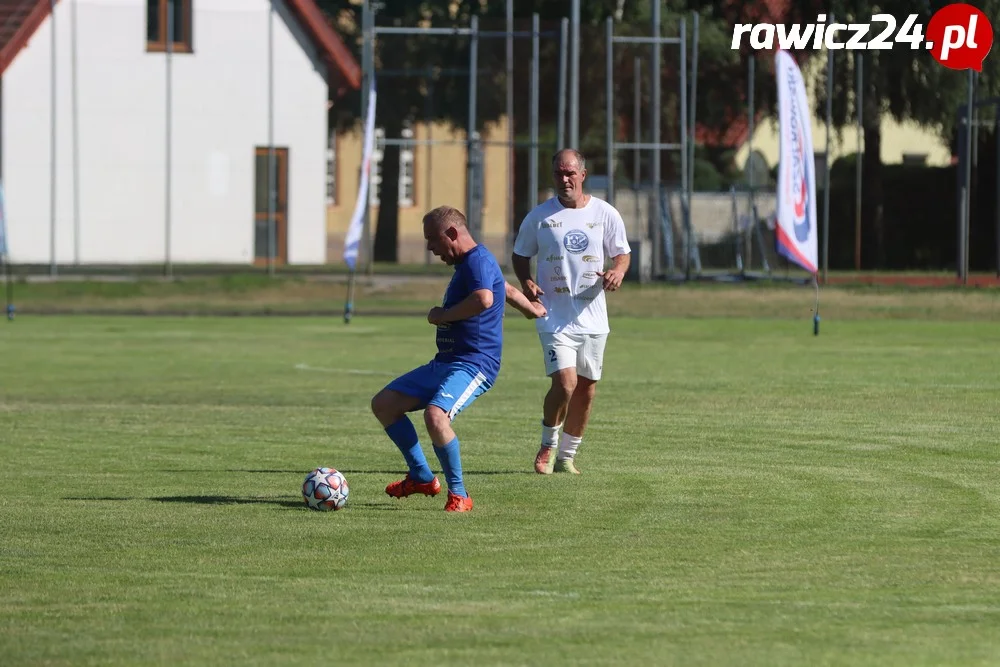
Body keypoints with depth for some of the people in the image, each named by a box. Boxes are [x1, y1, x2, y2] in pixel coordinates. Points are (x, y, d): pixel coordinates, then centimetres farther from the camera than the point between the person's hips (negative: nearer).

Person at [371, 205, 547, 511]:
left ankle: (459, 494, -20)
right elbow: (507, 290, 36)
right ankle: (422, 477, 17)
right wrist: (532, 309, 54)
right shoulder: (466, 264, 18)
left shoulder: (478, 261, -15)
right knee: (383, 403, 9)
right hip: (445, 361, 11)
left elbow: (484, 299, -36)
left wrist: (443, 315, -21)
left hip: (474, 363, -11)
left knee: (435, 415, -34)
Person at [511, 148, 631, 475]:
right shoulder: (540, 216, -1)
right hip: (555, 316, -3)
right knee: (565, 383, -18)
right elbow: (520, 255, 10)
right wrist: (526, 281, -10)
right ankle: (548, 446, 7)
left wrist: (617, 272, -11)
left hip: (592, 317, 3)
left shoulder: (605, 214, 2)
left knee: (586, 390, 8)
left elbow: (622, 253, 12)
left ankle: (566, 456, 24)